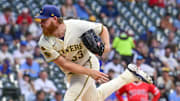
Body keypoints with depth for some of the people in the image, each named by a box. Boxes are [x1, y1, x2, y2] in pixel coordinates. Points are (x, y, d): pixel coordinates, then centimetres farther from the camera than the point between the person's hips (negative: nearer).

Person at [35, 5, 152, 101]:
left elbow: (102, 29, -7)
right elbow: (64, 64, -23)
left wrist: (106, 45, -26)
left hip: (88, 64, -4)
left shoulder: (78, 26, -26)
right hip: (72, 71, 4)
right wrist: (89, 72, -29)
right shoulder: (45, 43, -22)